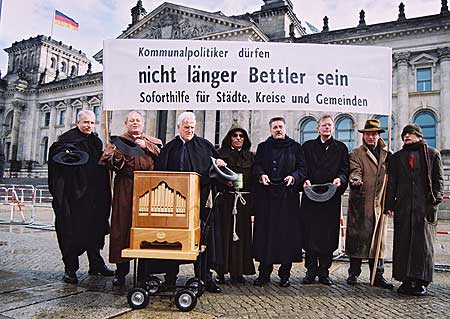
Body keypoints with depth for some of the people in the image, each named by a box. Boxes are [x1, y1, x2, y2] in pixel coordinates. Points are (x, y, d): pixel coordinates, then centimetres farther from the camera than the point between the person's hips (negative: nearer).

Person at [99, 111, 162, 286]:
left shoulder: (153, 141, 18)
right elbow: (106, 160, 0)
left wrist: (146, 145, -6)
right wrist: (117, 157, -20)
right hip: (125, 189, -1)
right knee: (122, 226, -2)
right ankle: (121, 270, 8)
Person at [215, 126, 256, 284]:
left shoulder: (250, 156, 16)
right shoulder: (221, 153, 8)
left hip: (244, 200, 3)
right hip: (226, 198, -2)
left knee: (241, 234, 2)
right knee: (224, 232, -4)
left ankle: (237, 271, 11)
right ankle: (221, 271, 5)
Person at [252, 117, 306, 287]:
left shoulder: (295, 147, 12)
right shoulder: (263, 147, 15)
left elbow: (302, 168, 5)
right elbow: (256, 166, 7)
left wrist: (293, 177, -14)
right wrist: (261, 175, -14)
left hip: (288, 197, -1)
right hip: (266, 197, 1)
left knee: (287, 233, -1)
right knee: (265, 233, 0)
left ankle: (285, 274, 10)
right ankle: (264, 272, 10)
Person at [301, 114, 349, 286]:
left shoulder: (341, 148, 14)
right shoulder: (308, 146, 14)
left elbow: (345, 169, 5)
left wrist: (340, 179, -15)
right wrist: (305, 180, -12)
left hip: (332, 196, 0)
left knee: (329, 235, 2)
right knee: (310, 234, 0)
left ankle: (324, 272, 13)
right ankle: (311, 270, 11)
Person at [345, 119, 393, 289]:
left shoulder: (387, 154, 15)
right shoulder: (356, 153, 4)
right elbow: (355, 171, -11)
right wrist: (355, 180, -33)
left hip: (379, 204, 3)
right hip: (360, 203, -3)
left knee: (378, 240, 7)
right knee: (357, 238, 0)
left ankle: (377, 276, 16)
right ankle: (354, 273, 12)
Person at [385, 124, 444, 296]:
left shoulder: (432, 154, 10)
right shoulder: (397, 157, 17)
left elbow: (438, 179, 6)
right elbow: (391, 182, 12)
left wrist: (435, 199, -7)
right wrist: (389, 204, 4)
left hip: (425, 206, -2)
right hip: (403, 206, 2)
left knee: (424, 242, -2)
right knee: (403, 243, 1)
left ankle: (421, 282, 4)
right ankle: (406, 280, 9)